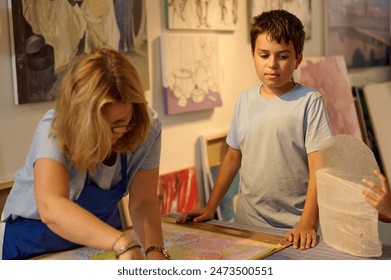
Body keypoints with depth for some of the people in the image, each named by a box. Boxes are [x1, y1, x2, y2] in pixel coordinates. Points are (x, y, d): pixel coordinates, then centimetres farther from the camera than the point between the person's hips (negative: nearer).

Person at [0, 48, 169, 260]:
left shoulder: (147, 127, -16)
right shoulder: (54, 131, -27)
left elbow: (143, 203, -17)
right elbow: (51, 208, -42)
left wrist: (155, 251, -35)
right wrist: (123, 244, -53)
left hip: (101, 232, 2)